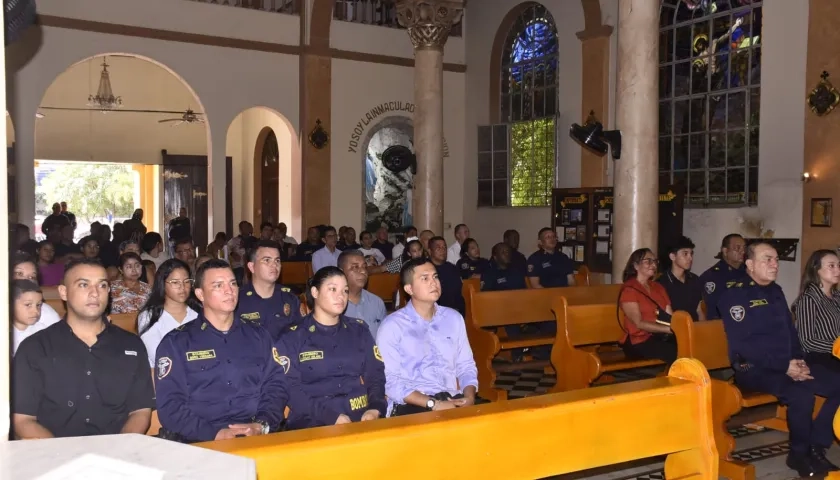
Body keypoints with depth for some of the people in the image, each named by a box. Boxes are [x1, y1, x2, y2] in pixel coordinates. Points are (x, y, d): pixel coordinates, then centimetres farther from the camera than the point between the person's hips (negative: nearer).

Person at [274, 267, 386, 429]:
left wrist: (375, 409, -8)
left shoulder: (359, 330, 16)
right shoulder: (291, 337, 5)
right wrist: (332, 416, -16)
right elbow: (291, 388, -5)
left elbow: (376, 375, 12)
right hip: (314, 422, -3)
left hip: (362, 418, 3)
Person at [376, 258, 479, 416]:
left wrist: (469, 397, -4)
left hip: (454, 401, 5)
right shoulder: (392, 326, -1)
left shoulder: (454, 318, 15)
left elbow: (466, 365, 17)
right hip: (413, 405, -5)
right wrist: (433, 404, -18)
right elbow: (390, 381, -8)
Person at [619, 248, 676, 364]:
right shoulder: (629, 290, -3)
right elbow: (639, 324, -12)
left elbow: (669, 315, 8)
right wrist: (670, 329, -19)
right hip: (640, 341, -6)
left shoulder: (658, 287, 20)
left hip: (662, 337, 6)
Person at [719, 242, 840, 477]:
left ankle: (816, 446, 2)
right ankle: (800, 454, -8)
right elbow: (741, 344, -18)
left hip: (787, 365, 8)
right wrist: (784, 365, -20)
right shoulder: (735, 294, -10)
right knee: (800, 394, -32)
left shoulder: (776, 291, 16)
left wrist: (799, 360, 0)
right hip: (753, 368, -8)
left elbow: (790, 331, 21)